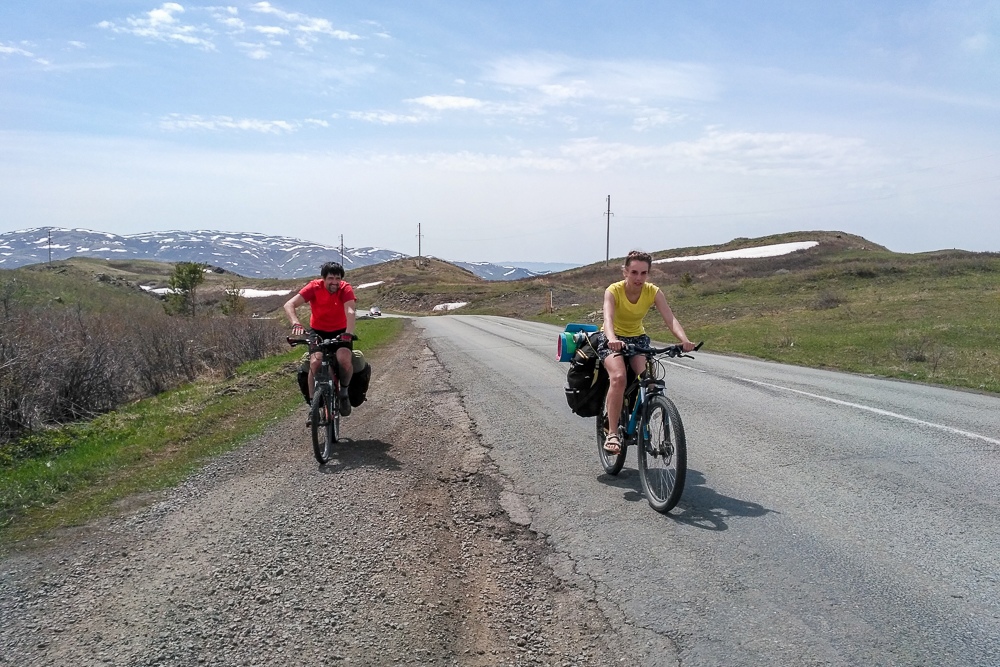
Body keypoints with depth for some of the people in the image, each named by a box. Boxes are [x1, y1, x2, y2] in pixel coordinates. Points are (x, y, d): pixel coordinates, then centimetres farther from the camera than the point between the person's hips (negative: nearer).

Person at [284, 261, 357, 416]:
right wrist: (296, 324, -49)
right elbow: (289, 305, -30)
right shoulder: (314, 287, -21)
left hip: (340, 331, 0)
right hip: (318, 331, 1)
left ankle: (344, 392, 1)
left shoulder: (346, 289, -22)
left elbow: (350, 312, -37)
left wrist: (348, 334, -54)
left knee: (344, 360, -27)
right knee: (315, 362, -24)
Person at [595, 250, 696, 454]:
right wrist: (612, 339, -61)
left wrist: (684, 340, -46)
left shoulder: (653, 292, -15)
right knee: (619, 377, -31)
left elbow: (670, 319, -27)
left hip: (637, 338, 3)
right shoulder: (614, 290, -22)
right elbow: (608, 318, -39)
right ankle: (612, 434, -25)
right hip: (612, 339, -3)